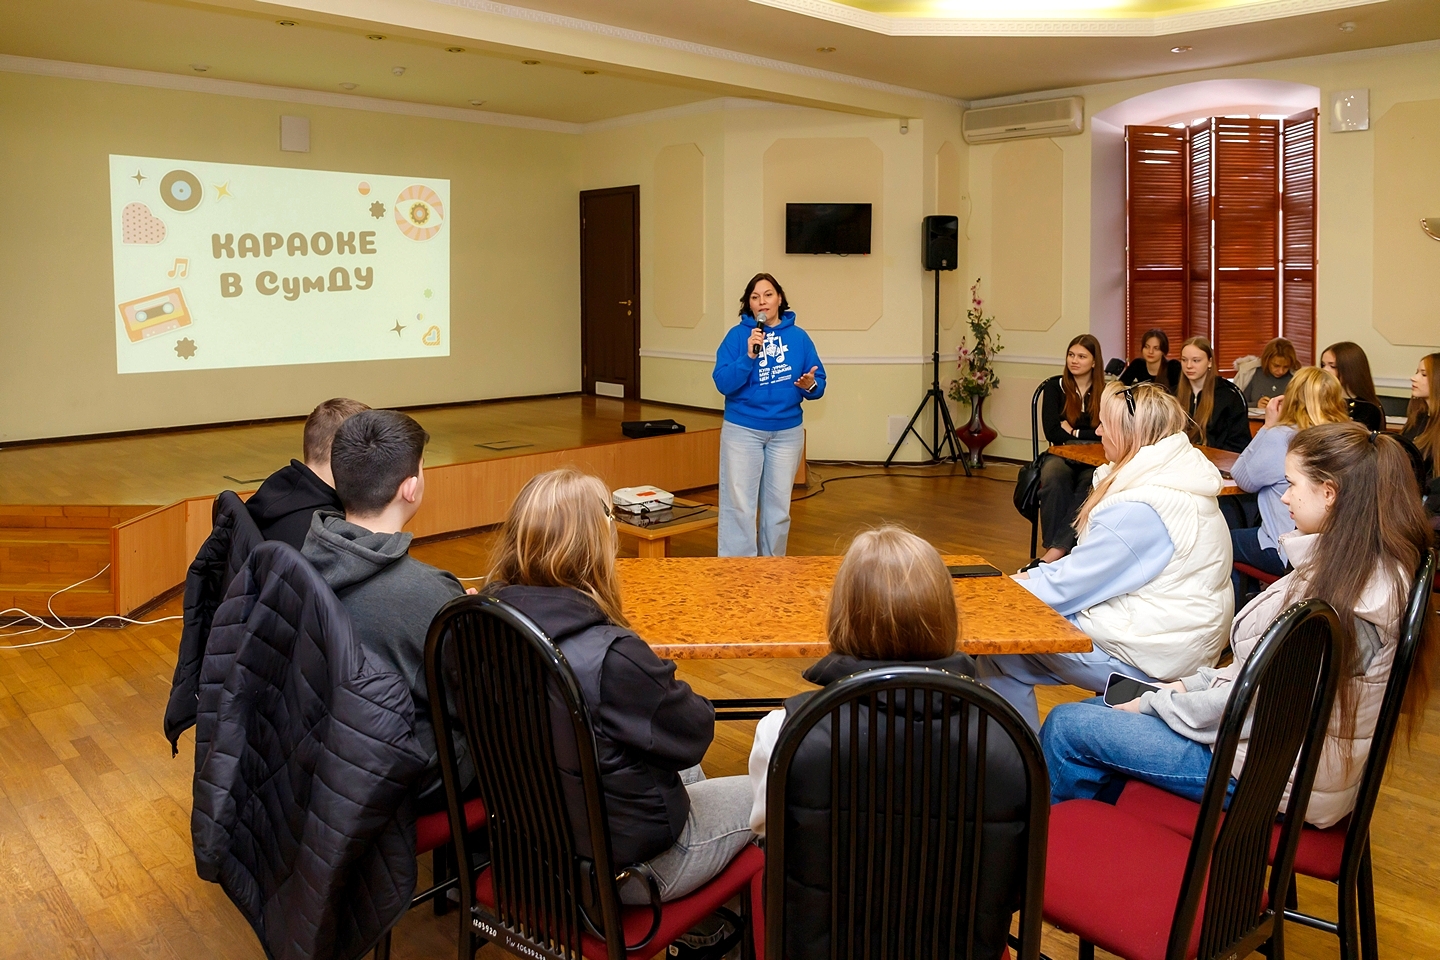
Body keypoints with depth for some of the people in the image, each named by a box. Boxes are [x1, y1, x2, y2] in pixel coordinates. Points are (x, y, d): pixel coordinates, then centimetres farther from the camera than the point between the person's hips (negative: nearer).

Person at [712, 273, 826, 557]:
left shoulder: (799, 337, 2)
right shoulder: (737, 335, -5)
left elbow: (819, 384, 2)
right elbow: (723, 383, -13)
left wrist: (810, 386, -20)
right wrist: (749, 356, -25)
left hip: (787, 432, 3)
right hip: (743, 430, -2)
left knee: (778, 507, 11)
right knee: (739, 507, -3)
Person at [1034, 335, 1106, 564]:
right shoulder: (1055, 387, 5)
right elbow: (1052, 432, -5)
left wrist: (1073, 431, -6)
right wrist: (1091, 434, -6)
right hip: (1061, 456, 0)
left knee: (1091, 484, -36)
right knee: (1053, 478, -36)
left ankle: (1057, 550, -40)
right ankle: (1051, 546, -34)